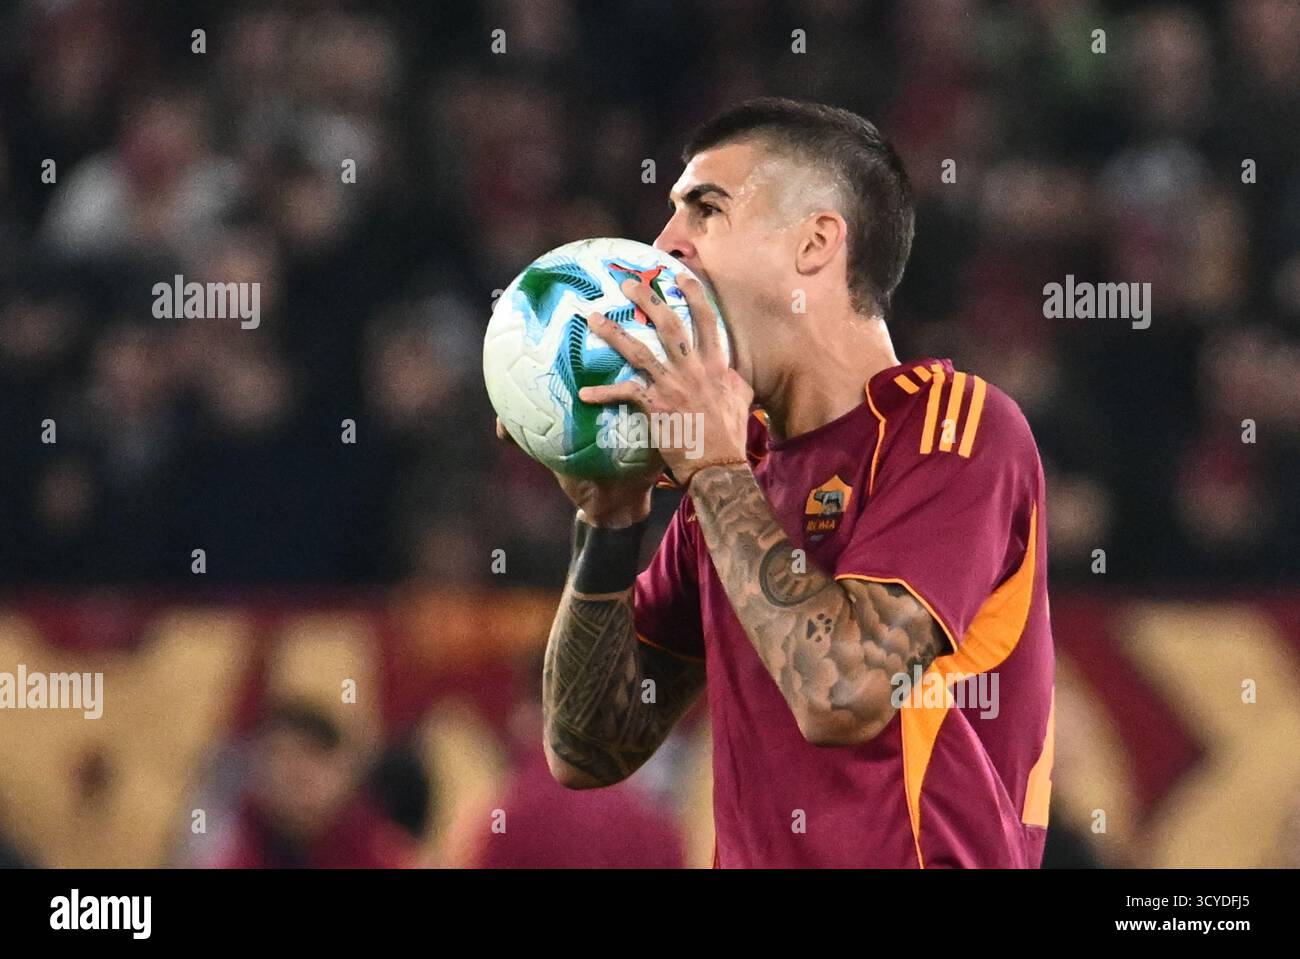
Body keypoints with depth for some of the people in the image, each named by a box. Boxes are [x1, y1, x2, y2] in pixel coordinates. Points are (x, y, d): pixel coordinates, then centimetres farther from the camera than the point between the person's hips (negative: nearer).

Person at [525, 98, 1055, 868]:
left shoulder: (959, 428, -5)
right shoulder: (740, 462, 13)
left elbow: (842, 693, -18)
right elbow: (590, 752, 12)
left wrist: (715, 472, -9)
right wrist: (609, 521, 2)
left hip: (918, 857, -5)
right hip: (752, 854, 5)